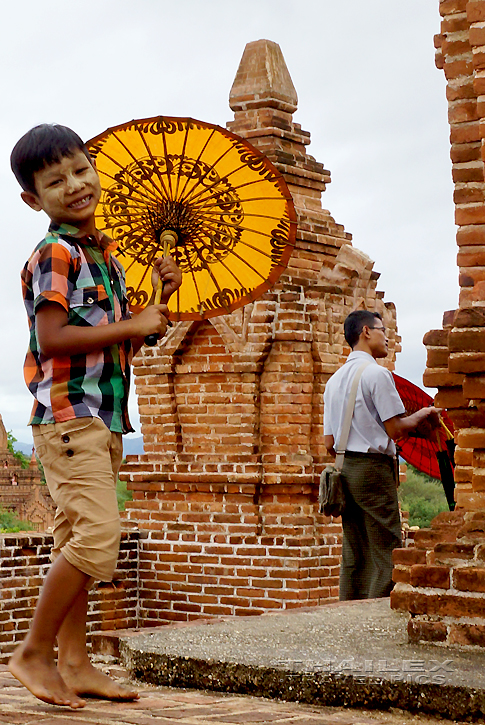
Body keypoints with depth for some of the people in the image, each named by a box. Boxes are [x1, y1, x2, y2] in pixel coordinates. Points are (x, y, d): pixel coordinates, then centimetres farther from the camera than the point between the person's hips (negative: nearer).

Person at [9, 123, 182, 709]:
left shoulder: (105, 255, 18)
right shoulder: (55, 254, -10)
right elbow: (52, 338, -20)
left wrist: (160, 300, 8)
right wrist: (133, 325, -15)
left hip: (104, 419, 9)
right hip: (69, 413, -9)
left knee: (78, 542, 10)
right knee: (97, 534, -16)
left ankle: (73, 663, 15)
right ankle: (34, 651, -4)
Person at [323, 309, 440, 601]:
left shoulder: (335, 380, 16)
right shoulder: (377, 373, -9)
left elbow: (329, 442, 14)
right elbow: (396, 429, -12)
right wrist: (422, 416, 5)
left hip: (345, 468, 8)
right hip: (374, 467, -8)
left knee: (353, 556, 9)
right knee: (384, 555, -6)